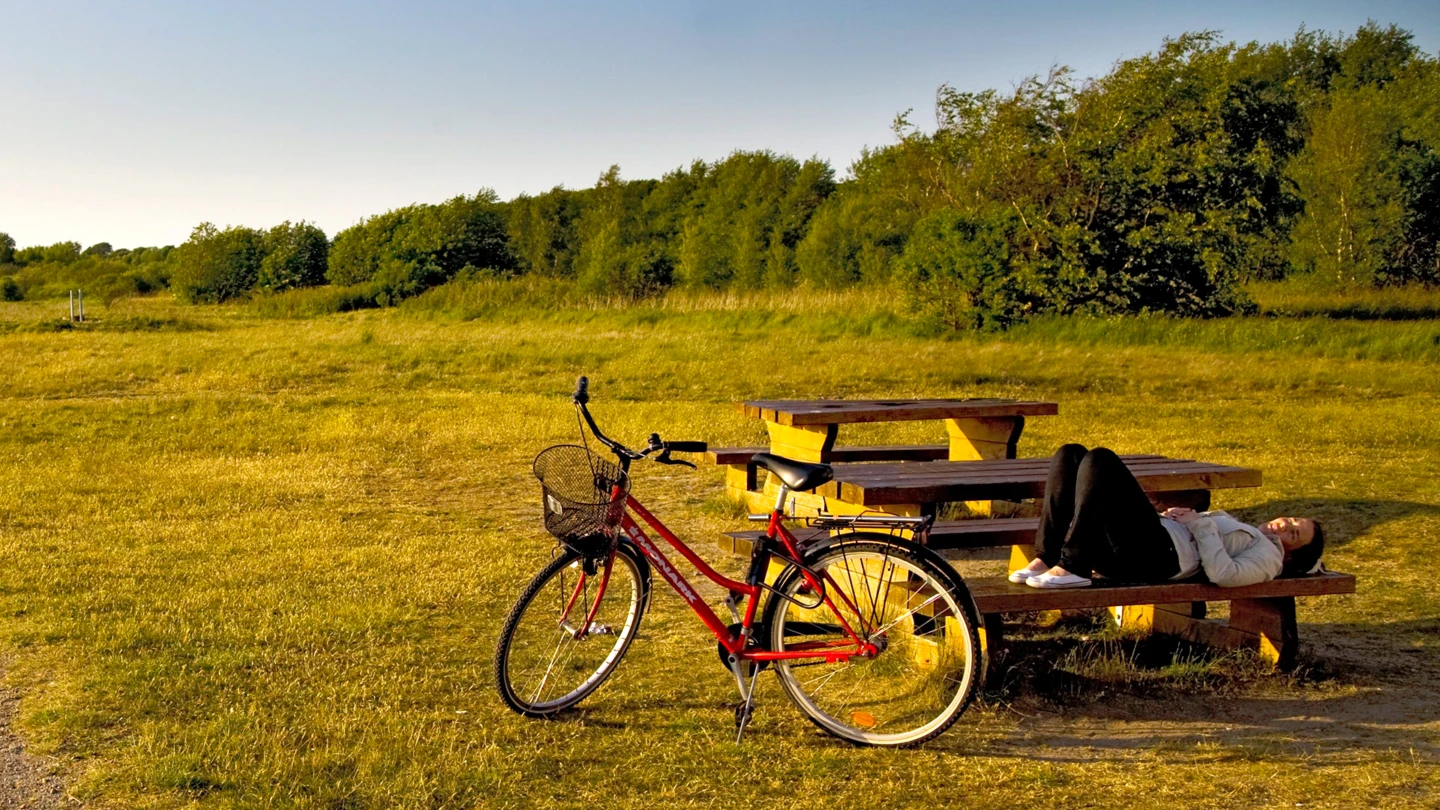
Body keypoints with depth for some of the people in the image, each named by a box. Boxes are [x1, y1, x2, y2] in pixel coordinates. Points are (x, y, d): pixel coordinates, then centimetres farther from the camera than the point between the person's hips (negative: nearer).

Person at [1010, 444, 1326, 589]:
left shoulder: (1268, 555, 10)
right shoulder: (1243, 531, 36)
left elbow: (1224, 574, -12)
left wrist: (1201, 524, -5)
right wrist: (1171, 515, 11)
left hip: (1159, 555, -9)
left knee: (1100, 459, -26)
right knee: (1070, 454, -5)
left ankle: (1071, 568, -28)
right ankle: (1045, 560, -14)